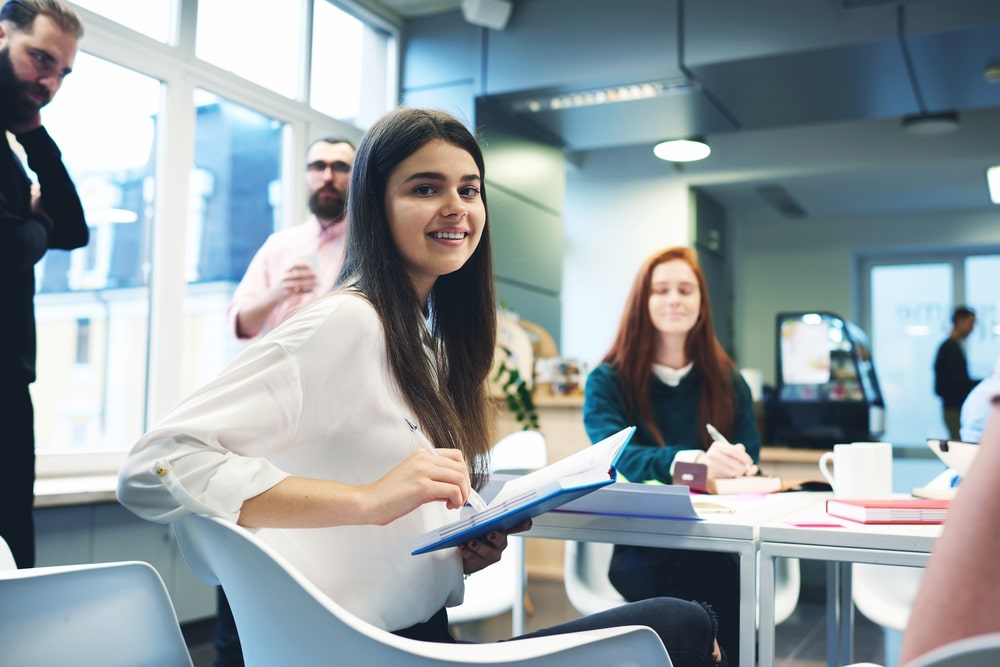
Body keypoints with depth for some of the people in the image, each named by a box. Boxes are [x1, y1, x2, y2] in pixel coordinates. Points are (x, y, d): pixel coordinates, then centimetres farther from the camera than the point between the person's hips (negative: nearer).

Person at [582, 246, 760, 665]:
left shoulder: (729, 383, 12)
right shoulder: (607, 382, 2)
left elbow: (749, 466, 5)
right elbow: (616, 457, -17)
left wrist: (734, 468, -22)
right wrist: (693, 461, -37)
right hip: (640, 545, -2)